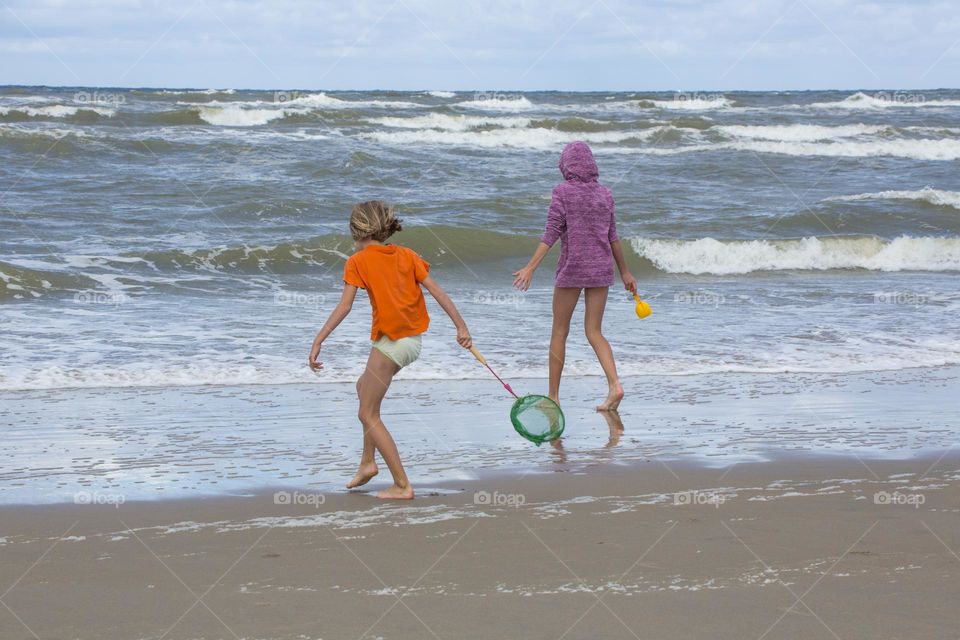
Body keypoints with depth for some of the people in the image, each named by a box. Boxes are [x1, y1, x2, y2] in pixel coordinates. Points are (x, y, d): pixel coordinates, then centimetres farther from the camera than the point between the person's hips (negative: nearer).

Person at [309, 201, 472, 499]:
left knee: (368, 415, 4)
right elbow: (436, 290, 2)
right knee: (364, 385, 30)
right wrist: (461, 326, 2)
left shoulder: (357, 262, -6)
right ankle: (367, 461, 30)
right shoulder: (406, 255, 9)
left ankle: (402, 485, -1)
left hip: (390, 342, -7)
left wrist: (318, 341, -15)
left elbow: (344, 306, -14)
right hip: (413, 341, 7)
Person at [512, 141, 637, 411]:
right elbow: (612, 237, 10)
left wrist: (530, 267, -14)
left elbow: (551, 234, -14)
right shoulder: (604, 194, 6)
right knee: (594, 332, 7)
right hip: (601, 269, 4)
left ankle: (553, 395, 12)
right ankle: (614, 385, -15)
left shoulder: (563, 193, -8)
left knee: (560, 331, 9)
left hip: (572, 269, -4)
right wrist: (625, 272, 18)